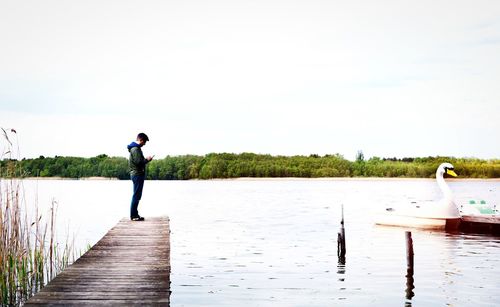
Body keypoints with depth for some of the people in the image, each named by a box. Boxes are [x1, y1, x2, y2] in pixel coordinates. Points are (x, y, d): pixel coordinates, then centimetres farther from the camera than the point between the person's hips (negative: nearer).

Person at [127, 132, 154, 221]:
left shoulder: (136, 148, 19)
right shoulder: (135, 149, -14)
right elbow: (139, 162, -21)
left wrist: (146, 160, 9)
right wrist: (147, 160, -8)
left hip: (137, 174, 11)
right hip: (137, 174, -11)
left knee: (137, 195, 14)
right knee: (136, 195, -8)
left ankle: (134, 214, 18)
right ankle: (133, 215, -5)